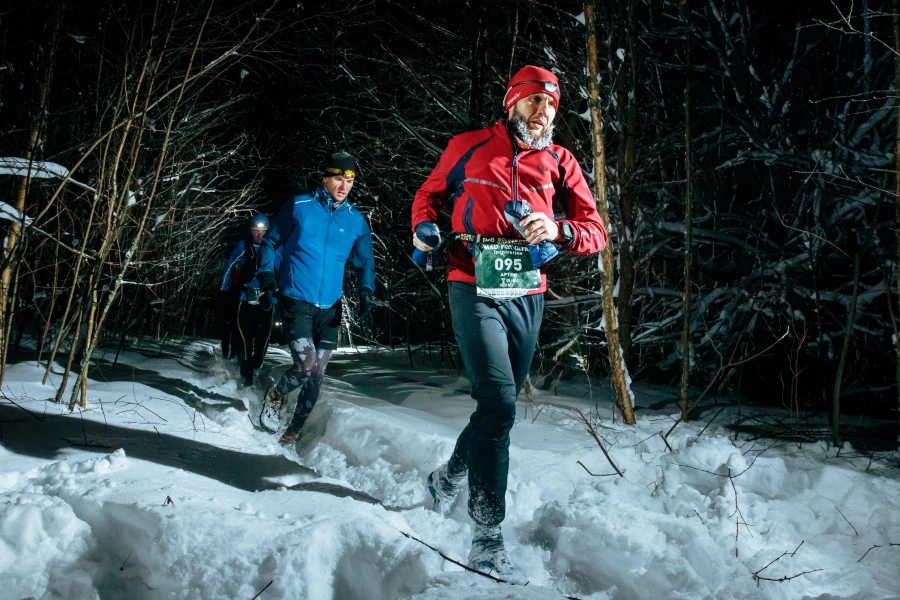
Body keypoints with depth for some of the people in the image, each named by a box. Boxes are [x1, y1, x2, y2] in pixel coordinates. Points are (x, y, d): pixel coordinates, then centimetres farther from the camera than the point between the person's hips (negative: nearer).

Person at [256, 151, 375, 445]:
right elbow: (270, 241, 7)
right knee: (307, 366, -17)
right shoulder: (299, 206, -3)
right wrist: (266, 271, -9)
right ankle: (275, 396, 15)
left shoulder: (356, 220, 4)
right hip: (295, 301, -3)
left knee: (316, 377, 5)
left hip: (329, 309, 4)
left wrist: (365, 290, -5)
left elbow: (365, 261, 13)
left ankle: (293, 433, 24)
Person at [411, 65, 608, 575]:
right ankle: (488, 537, -10)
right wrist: (425, 227, -2)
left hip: (527, 297, 4)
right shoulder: (469, 148, 3)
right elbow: (430, 194, 18)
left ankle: (450, 476, 41)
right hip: (476, 292, -4)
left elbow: (596, 231, 3)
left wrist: (559, 230, -17)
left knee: (500, 405, 13)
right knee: (499, 403, -17)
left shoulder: (560, 162, 8)